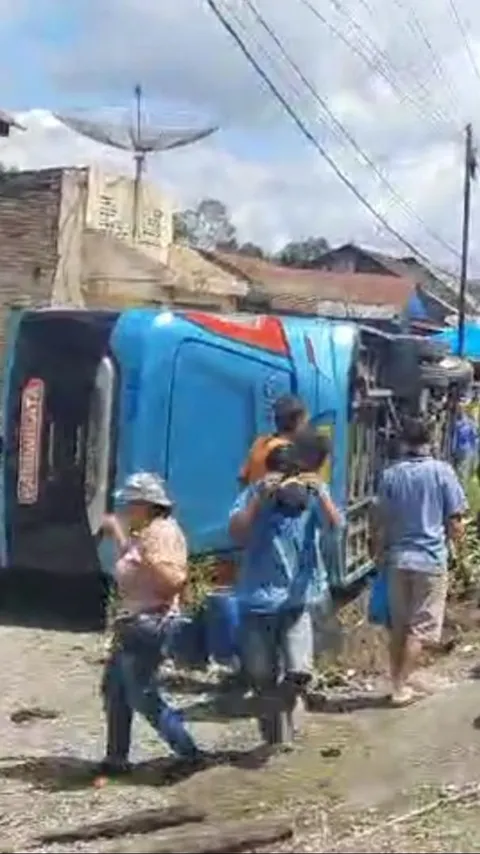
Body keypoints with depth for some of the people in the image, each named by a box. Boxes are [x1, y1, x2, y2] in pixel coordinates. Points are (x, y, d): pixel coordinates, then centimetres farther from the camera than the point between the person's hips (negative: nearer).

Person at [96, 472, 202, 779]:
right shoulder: (144, 532, 12)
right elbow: (131, 565, 27)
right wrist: (117, 533, 29)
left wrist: (150, 560, -37)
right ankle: (116, 759, 24)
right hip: (134, 624, 11)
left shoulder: (163, 532, -18)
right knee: (114, 688, 15)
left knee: (143, 696, -6)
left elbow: (175, 582, -25)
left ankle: (191, 755, 3)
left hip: (150, 625, -11)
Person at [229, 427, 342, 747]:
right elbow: (236, 532, -16)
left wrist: (321, 495, -28)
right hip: (258, 599, 0)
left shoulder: (314, 495, -2)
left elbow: (337, 527, -16)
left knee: (299, 672, -13)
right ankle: (275, 737, 31)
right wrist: (260, 498, -23)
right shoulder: (255, 493, -4)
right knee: (262, 677, 9)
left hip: (297, 600, 0)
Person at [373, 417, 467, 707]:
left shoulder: (391, 474, 1)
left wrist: (380, 556, 17)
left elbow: (382, 524, 5)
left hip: (398, 559, 3)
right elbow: (455, 524, -6)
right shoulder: (442, 471, -7)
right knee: (420, 627, 4)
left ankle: (400, 681, 22)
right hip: (431, 559, -3)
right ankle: (402, 687, 4)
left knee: (399, 626, 14)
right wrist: (456, 534, 16)